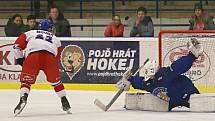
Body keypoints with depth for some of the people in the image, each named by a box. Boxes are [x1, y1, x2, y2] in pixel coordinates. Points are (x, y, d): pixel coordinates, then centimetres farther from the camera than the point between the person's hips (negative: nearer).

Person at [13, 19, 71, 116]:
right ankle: (65, 103, 25)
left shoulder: (30, 33, 31)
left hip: (33, 55, -1)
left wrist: (19, 59, 28)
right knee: (56, 81, 20)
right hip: (50, 56, 1)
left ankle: (23, 99, -16)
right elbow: (57, 55, 34)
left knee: (26, 80, 8)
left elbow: (17, 45, 21)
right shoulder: (55, 38, 37)